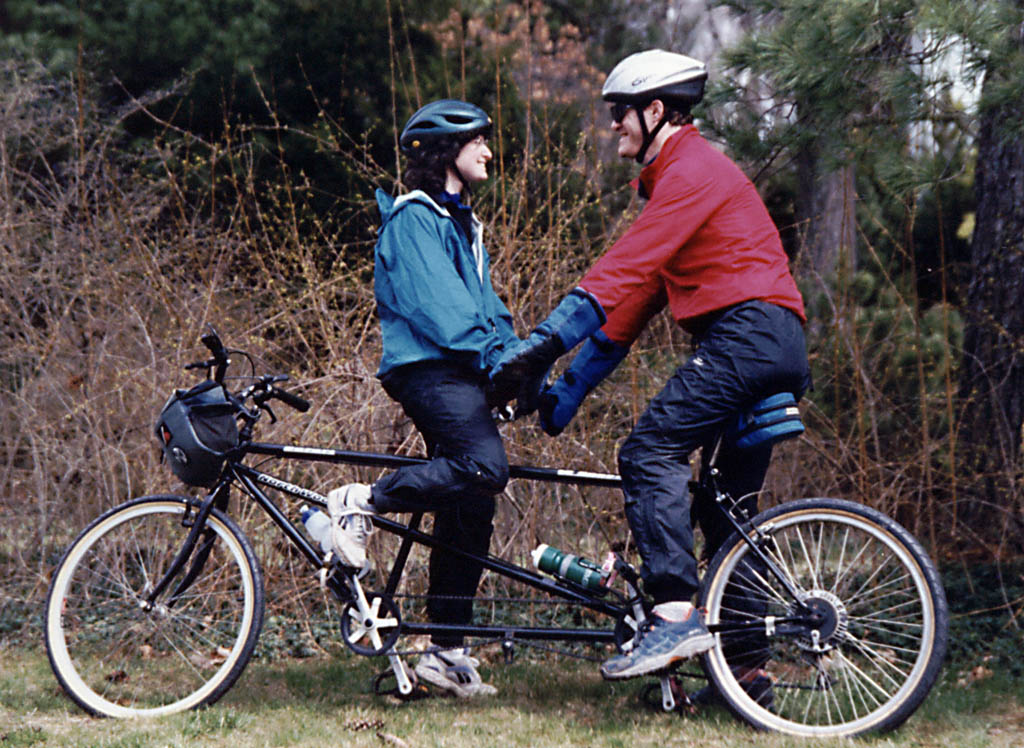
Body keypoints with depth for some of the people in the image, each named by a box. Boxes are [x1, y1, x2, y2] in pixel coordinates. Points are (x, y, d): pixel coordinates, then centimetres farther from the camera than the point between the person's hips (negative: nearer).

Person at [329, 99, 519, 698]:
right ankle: (360, 505, -13)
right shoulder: (414, 217, -5)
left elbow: (486, 306, 23)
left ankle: (448, 652, 9)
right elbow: (434, 301, -17)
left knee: (468, 511, 5)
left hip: (462, 373, 9)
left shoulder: (462, 222, 25)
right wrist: (492, 355, -24)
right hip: (428, 368, -9)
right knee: (484, 468, -29)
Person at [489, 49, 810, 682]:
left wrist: (542, 346, -19)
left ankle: (677, 613, -27)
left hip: (747, 331, -11)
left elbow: (625, 269, -17)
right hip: (775, 347, 11)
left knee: (651, 453, -18)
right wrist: (570, 390, 21)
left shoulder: (693, 169, -7)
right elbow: (639, 291, 24)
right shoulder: (678, 175, 25)